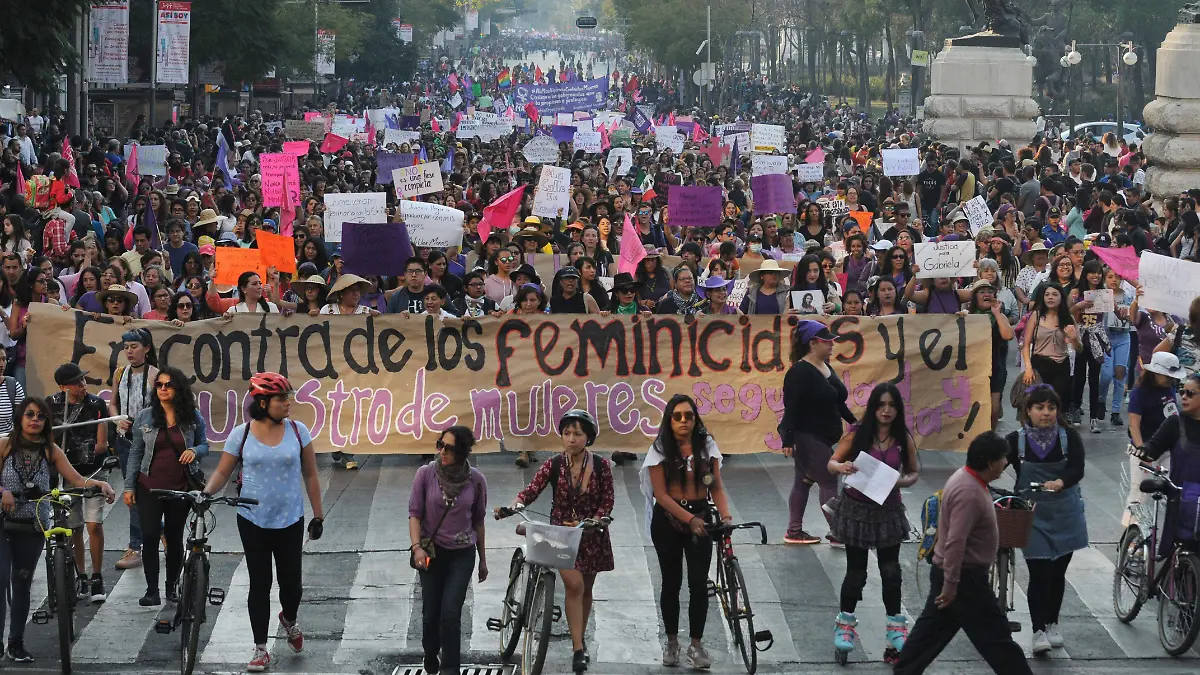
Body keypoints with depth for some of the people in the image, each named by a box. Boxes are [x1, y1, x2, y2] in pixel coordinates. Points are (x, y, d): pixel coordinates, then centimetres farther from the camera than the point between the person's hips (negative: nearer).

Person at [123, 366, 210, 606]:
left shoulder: (193, 417, 0)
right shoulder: (145, 417, 1)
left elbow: (204, 444, 10)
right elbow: (136, 452, 5)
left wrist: (195, 451, -15)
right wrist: (129, 486, 2)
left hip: (180, 488, 0)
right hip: (149, 487, 0)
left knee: (175, 537, 8)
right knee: (150, 537, -6)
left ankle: (172, 587, 22)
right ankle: (152, 591, -2)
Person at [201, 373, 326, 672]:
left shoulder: (298, 431, -3)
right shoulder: (241, 434, -5)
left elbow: (310, 475, 3)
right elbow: (223, 472, 1)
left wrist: (318, 515, 4)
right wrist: (207, 492, -17)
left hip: (290, 521, 1)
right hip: (253, 521, -1)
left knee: (291, 581, 3)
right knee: (260, 584, 3)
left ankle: (290, 620, 38)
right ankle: (260, 650, 13)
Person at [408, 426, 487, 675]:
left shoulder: (475, 480, -6)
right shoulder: (426, 474, -9)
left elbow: (478, 521, 5)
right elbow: (415, 513, -4)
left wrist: (483, 560, 11)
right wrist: (417, 546, -17)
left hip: (462, 554, -1)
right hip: (431, 552, 1)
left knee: (450, 615, -11)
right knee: (430, 614, 8)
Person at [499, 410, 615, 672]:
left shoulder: (601, 466, -9)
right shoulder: (553, 465, -8)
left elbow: (607, 501, -7)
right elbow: (531, 490, -17)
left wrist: (592, 521, -25)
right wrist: (513, 507, -36)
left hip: (591, 534, 1)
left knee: (585, 589, 13)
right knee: (574, 584, -19)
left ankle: (580, 640, 35)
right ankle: (578, 649, -18)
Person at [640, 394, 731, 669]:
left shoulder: (707, 445, 1)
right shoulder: (660, 450, -6)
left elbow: (717, 486, 2)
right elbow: (661, 494, -11)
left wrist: (725, 514, -16)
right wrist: (689, 519, -22)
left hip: (701, 517, 1)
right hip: (668, 520, -1)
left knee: (699, 583, -4)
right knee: (672, 582, 8)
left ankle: (696, 644, 5)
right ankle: (671, 642, 22)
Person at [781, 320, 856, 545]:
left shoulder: (825, 367, 10)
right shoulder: (800, 372, -19)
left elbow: (836, 402, 21)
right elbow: (791, 408, -22)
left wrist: (853, 421, 22)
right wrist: (787, 440, -25)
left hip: (820, 438, 10)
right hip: (805, 437, -10)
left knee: (804, 482, 14)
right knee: (828, 482, -8)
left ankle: (794, 532, 21)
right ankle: (837, 533, -4)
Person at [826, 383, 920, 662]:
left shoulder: (904, 439, -6)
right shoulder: (857, 435, -12)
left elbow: (914, 472, 4)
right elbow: (831, 463, -6)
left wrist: (902, 482, -18)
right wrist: (841, 467, -29)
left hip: (888, 510, 2)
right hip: (856, 509, -2)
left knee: (890, 570, 5)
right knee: (856, 570, 6)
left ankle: (896, 626, 19)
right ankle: (845, 623, 25)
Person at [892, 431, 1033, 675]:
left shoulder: (965, 477, 6)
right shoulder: (969, 492, -27)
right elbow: (955, 542, -30)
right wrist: (951, 584, -28)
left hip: (948, 572, 10)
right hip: (964, 576, -10)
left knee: (932, 628, 16)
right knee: (995, 636, -1)